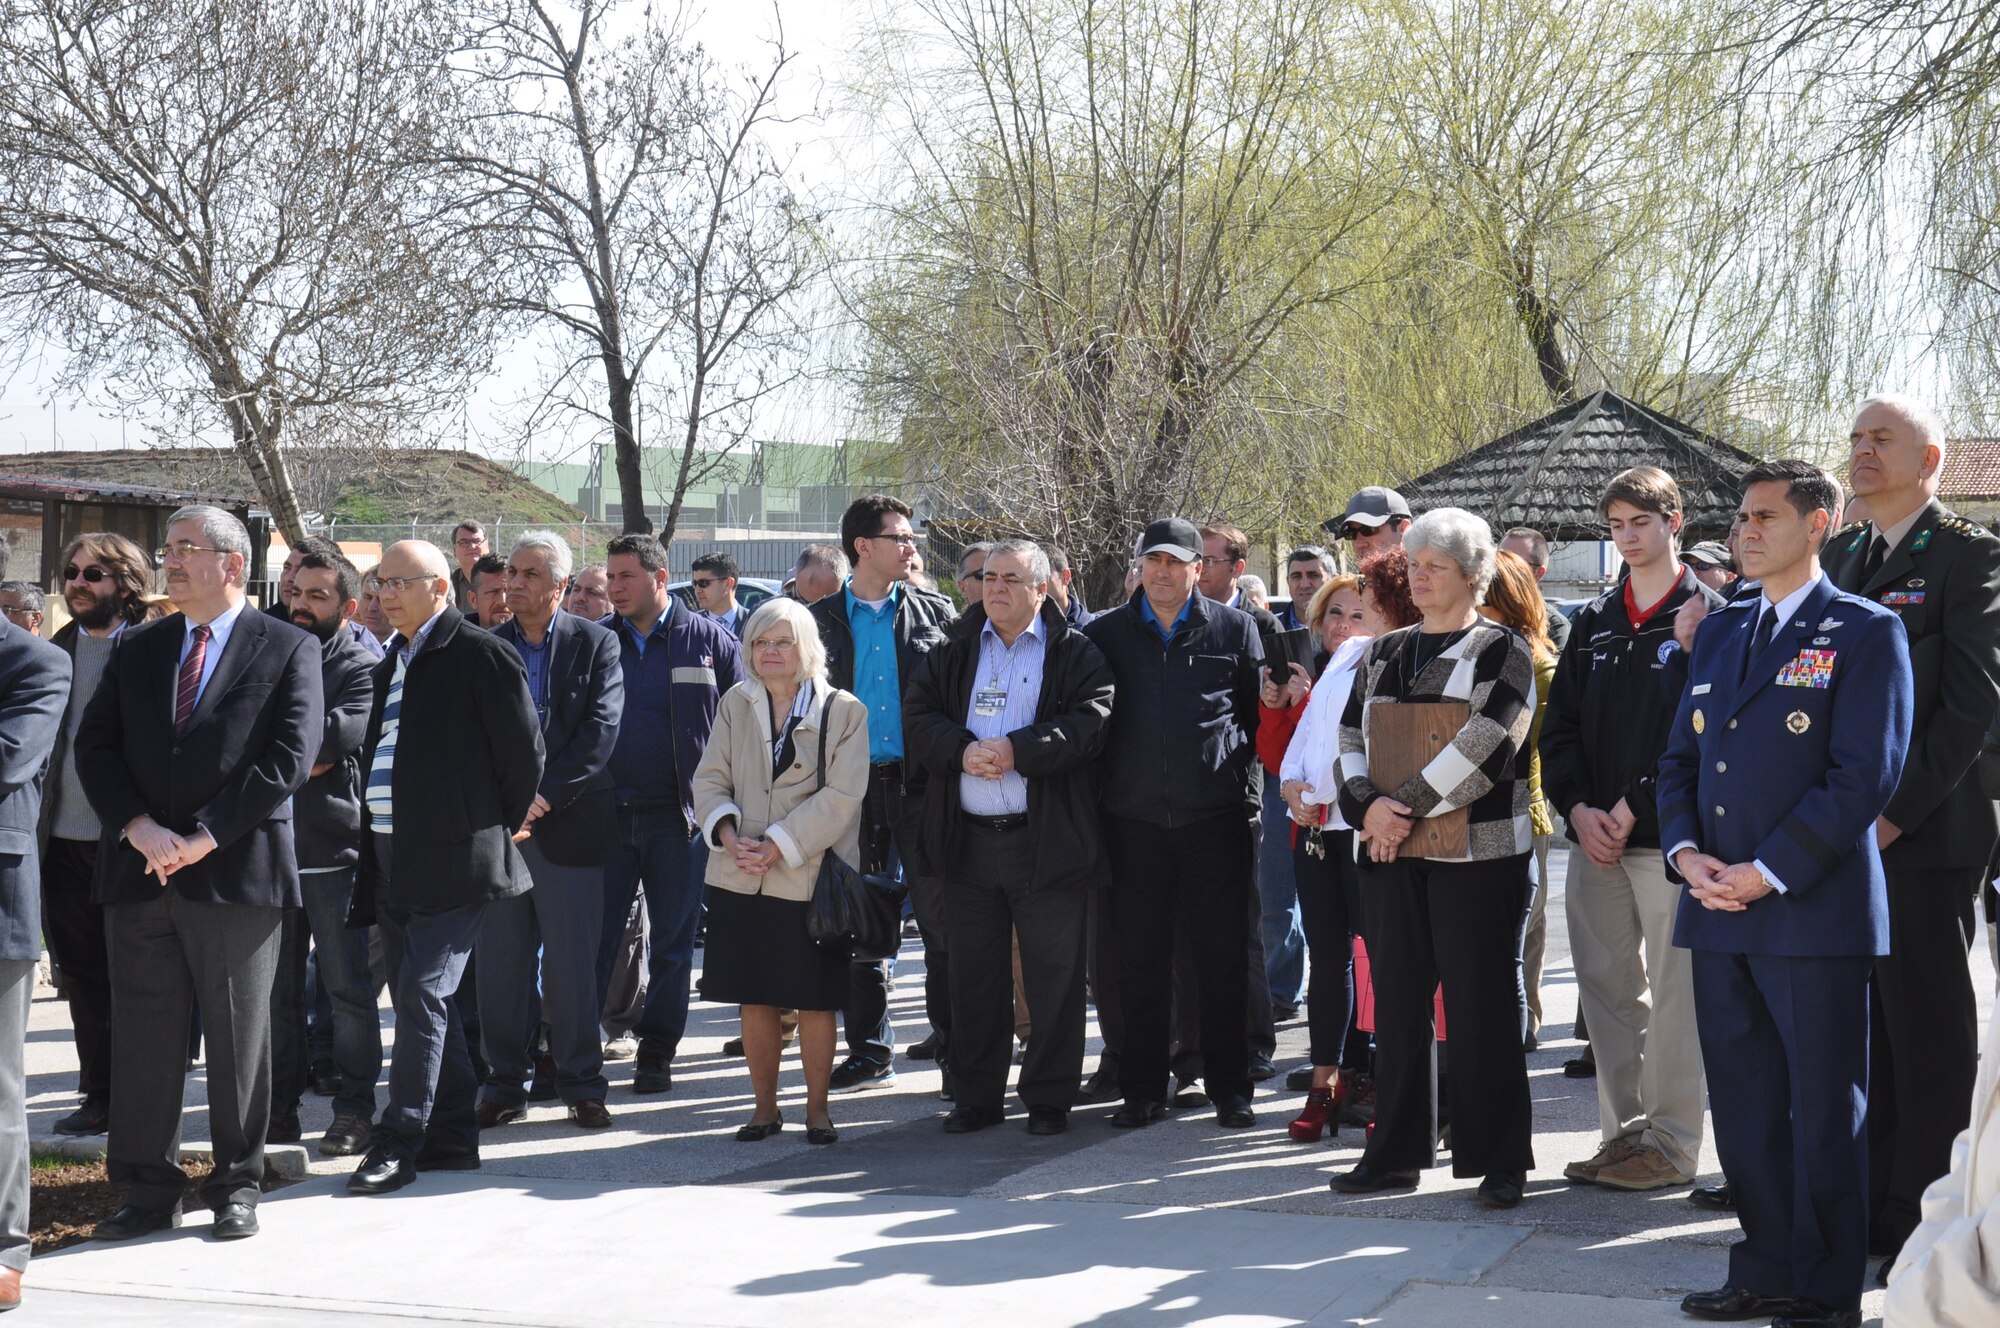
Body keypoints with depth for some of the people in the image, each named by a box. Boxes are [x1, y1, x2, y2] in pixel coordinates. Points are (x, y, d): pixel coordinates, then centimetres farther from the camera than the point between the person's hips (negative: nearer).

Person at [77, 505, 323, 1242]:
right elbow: (94, 746, 7)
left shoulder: (288, 650, 0)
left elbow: (289, 758, -9)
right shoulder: (136, 649, 13)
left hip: (237, 873, -4)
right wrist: (139, 828, -10)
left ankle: (236, 1186, 16)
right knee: (143, 1036, 6)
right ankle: (149, 1189, 15)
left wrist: (203, 838, -15)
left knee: (238, 1035, 5)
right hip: (139, 872, 4)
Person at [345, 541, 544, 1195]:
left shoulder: (483, 656, -8)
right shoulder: (391, 665, 17)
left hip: (453, 860, -8)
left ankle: (397, 1142, -7)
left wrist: (496, 826, 0)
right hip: (393, 862, 8)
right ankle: (451, 1137, 20)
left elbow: (524, 751, -7)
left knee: (421, 997, -11)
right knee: (421, 1000, 11)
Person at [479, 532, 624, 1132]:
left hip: (569, 824, -3)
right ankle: (505, 1085, 14)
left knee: (572, 964, 1)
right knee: (499, 962, 5)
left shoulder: (595, 644, 1)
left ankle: (582, 1084, 11)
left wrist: (545, 795, -15)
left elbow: (600, 730, -8)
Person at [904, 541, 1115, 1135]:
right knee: (974, 974, 10)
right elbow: (917, 716, 5)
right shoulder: (955, 649, 13)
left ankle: (1049, 1097, 12)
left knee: (1052, 974, 2)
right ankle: (977, 1095, 19)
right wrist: (962, 750, -14)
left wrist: (1017, 751, -19)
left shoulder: (1074, 654, 2)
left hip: (1047, 841, -3)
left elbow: (1089, 724, -10)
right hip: (967, 839, 3)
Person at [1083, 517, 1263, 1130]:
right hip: (1134, 820, 1)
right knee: (1139, 960, 6)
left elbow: (1257, 715, 8)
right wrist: (1102, 791, 4)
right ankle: (1142, 1089, 15)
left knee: (1223, 958, 2)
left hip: (1216, 819, -1)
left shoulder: (1235, 630, 6)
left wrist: (1245, 784, 1)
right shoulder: (1105, 634, 8)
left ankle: (1229, 1087, 12)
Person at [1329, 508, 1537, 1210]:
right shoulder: (1382, 654, 15)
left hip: (1477, 852, -5)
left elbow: (1485, 746, -15)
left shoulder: (1502, 651, -3)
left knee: (1481, 1006, -1)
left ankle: (1498, 1158, 8)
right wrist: (1368, 806, -10)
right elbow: (1350, 739, 9)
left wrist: (1407, 806, -17)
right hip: (1389, 852, 6)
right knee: (1397, 1001, 9)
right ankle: (1396, 1151, 18)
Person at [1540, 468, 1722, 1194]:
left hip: (1667, 835, -6)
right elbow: (1560, 722, 12)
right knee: (1607, 988, 9)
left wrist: (1634, 808, -14)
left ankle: (1671, 1142, 5)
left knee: (1673, 991, -3)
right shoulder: (1594, 621, 15)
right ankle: (1624, 1131, 18)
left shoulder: (1707, 616, -2)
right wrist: (1577, 808, -3)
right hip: (1594, 836, 6)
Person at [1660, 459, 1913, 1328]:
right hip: (1719, 911, 6)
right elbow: (1680, 756, 17)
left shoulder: (1864, 633, -4)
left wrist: (1768, 873, -15)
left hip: (1814, 913, -6)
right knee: (1743, 1108, 11)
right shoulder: (1719, 632, 16)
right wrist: (1687, 852, -1)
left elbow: (1865, 775, -12)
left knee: (1825, 1111, 2)